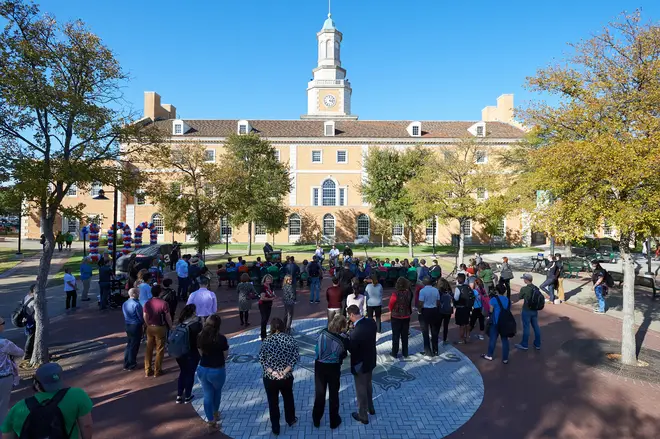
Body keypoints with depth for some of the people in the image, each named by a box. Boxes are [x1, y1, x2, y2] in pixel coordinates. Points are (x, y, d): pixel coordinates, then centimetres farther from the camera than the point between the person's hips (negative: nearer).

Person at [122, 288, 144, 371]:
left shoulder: (125, 303, 5)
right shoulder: (136, 304, -21)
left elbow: (125, 315, 11)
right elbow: (141, 316, -15)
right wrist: (143, 323, 3)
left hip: (128, 326, 8)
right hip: (136, 326, -8)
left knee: (129, 344, 18)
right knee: (134, 345, 5)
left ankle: (126, 364, 25)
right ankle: (131, 364, 14)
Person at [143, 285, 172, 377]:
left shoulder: (147, 303, -2)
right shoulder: (163, 303, -18)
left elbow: (145, 317, 7)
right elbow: (168, 317, -13)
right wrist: (171, 326, 2)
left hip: (150, 328, 5)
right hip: (160, 328, -5)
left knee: (149, 349, 15)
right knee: (160, 350, 7)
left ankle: (147, 370, 23)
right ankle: (157, 371, 14)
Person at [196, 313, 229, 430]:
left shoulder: (200, 337, -8)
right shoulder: (221, 338, -22)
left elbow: (200, 352, 5)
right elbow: (225, 355, -9)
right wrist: (227, 346, 7)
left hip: (202, 369, 3)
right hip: (217, 371, -3)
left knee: (207, 395, 18)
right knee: (217, 391, 27)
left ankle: (211, 421, 24)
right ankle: (215, 413, 48)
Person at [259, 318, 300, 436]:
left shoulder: (267, 340, -12)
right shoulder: (291, 339, -9)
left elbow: (261, 358, -11)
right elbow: (295, 358, -12)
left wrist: (271, 371, -13)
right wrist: (285, 371, -13)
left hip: (270, 378, -1)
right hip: (287, 377, 2)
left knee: (273, 402, 17)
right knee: (288, 398, 26)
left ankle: (275, 428, 30)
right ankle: (291, 420, 46)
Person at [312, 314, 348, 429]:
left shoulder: (322, 333, -18)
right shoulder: (343, 339, -22)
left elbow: (317, 350, -7)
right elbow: (343, 355, -6)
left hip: (319, 366, 2)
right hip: (333, 368, -2)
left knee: (319, 393, 21)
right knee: (334, 394, 21)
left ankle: (316, 420, 38)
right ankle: (334, 421, 36)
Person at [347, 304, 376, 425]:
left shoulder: (355, 332, -35)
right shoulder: (371, 322, -13)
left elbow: (352, 349, -20)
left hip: (360, 365, -7)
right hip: (370, 360, 7)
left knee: (361, 390, 15)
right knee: (368, 385, 30)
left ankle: (363, 416, 35)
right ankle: (370, 408, 50)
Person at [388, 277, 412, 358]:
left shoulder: (396, 294, -21)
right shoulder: (409, 293, -11)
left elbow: (390, 306, -9)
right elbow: (410, 304, -3)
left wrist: (392, 311, 11)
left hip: (396, 317, -3)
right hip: (406, 317, 3)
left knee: (395, 336, 10)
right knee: (405, 336, 16)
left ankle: (394, 353, 19)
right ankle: (405, 353, 25)